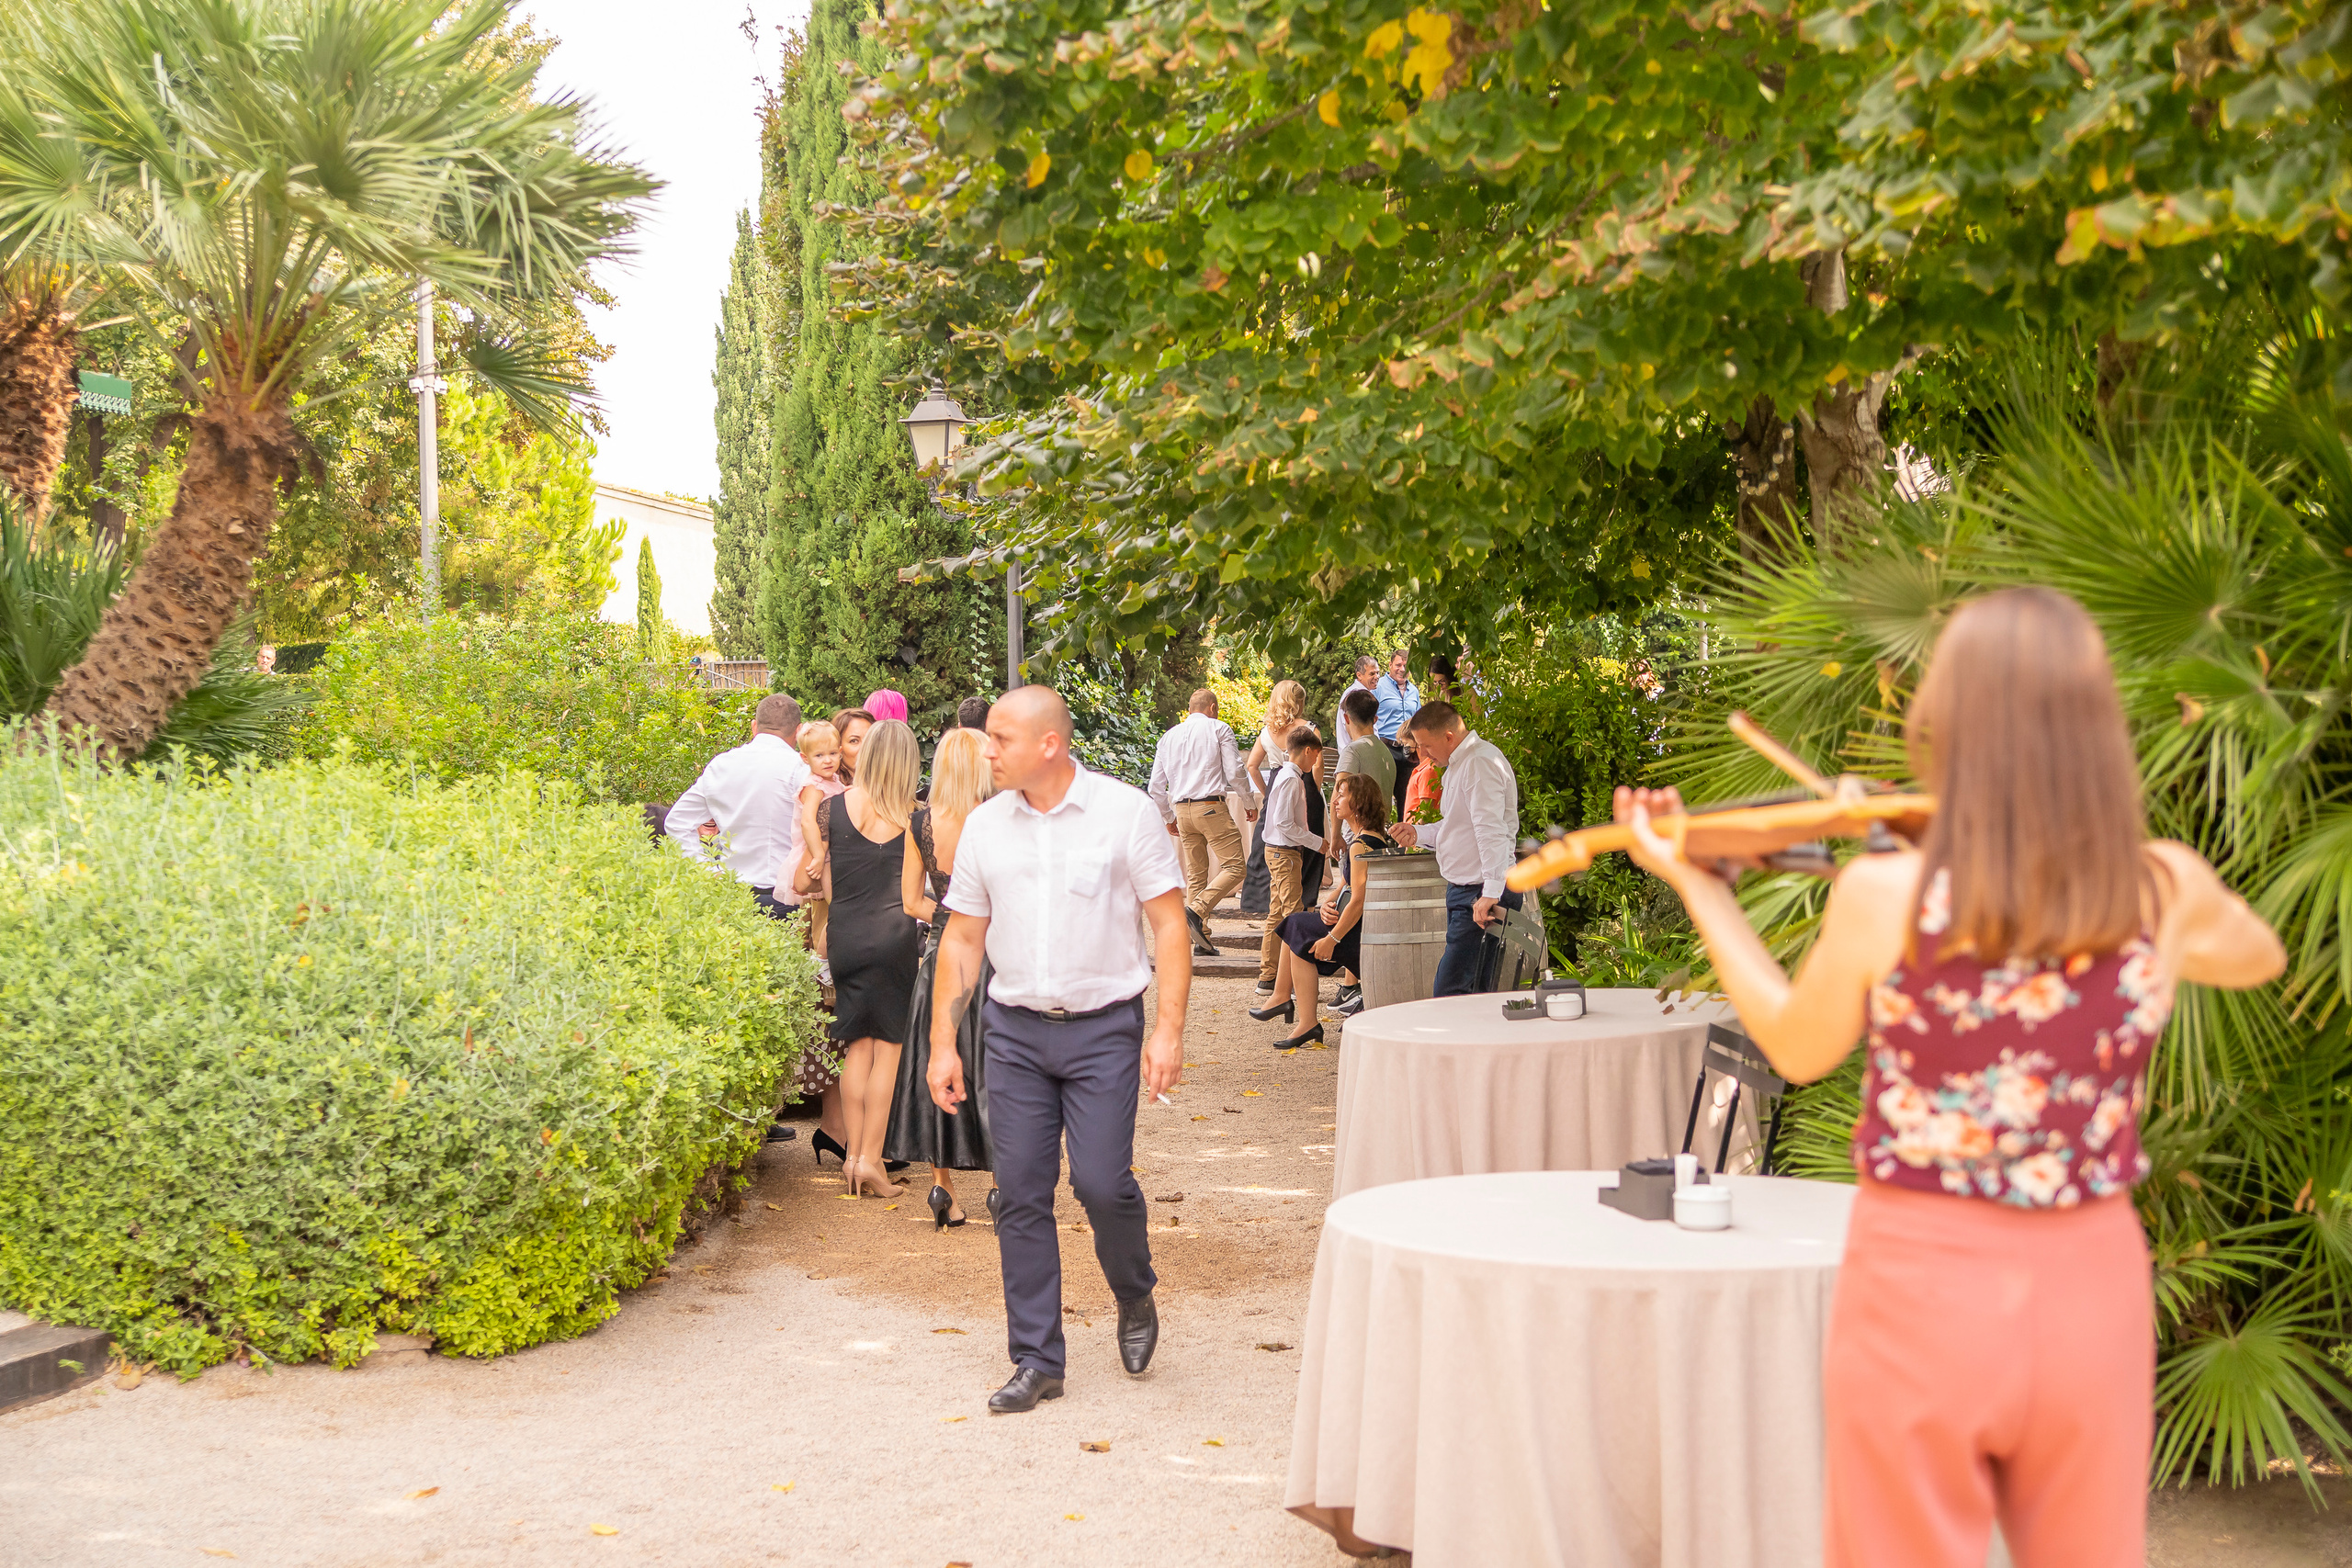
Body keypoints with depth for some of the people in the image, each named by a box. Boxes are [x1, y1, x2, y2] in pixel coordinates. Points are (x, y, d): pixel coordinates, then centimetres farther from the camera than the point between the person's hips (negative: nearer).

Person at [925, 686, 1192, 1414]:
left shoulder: (1124, 811, -5)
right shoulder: (985, 824, 6)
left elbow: (1169, 923, -4)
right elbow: (962, 938, 11)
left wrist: (1168, 1029, -12)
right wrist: (943, 1043, 7)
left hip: (1103, 1026, -3)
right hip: (1014, 1028, 4)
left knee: (1102, 1182, -10)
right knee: (1020, 1194, 2)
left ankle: (1135, 1298, 21)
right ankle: (1037, 1360, 13)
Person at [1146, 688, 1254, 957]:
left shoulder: (1169, 736, 17)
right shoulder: (1219, 729, 3)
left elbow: (1156, 787, 15)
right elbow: (1235, 773, -4)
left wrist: (1169, 818, 27)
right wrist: (1249, 804, 10)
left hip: (1182, 810, 6)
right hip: (1212, 807, -6)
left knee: (1195, 874, 11)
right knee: (1235, 866, -6)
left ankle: (1201, 939, 8)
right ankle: (1196, 910, -24)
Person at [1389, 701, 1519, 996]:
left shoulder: (1480, 763, -17)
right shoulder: (1458, 765, 18)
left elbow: (1492, 832, -25)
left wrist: (1490, 894, -30)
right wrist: (1419, 834, 17)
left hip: (1481, 895, -11)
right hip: (1464, 889, 11)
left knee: (1450, 995, -14)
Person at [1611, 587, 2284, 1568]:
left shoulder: (1882, 897, -16)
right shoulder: (2167, 893, -8)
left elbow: (1795, 1048, 3)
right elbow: (2259, 958, 16)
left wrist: (1698, 887, 12)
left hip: (1921, 1292, -2)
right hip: (2092, 1290, 3)